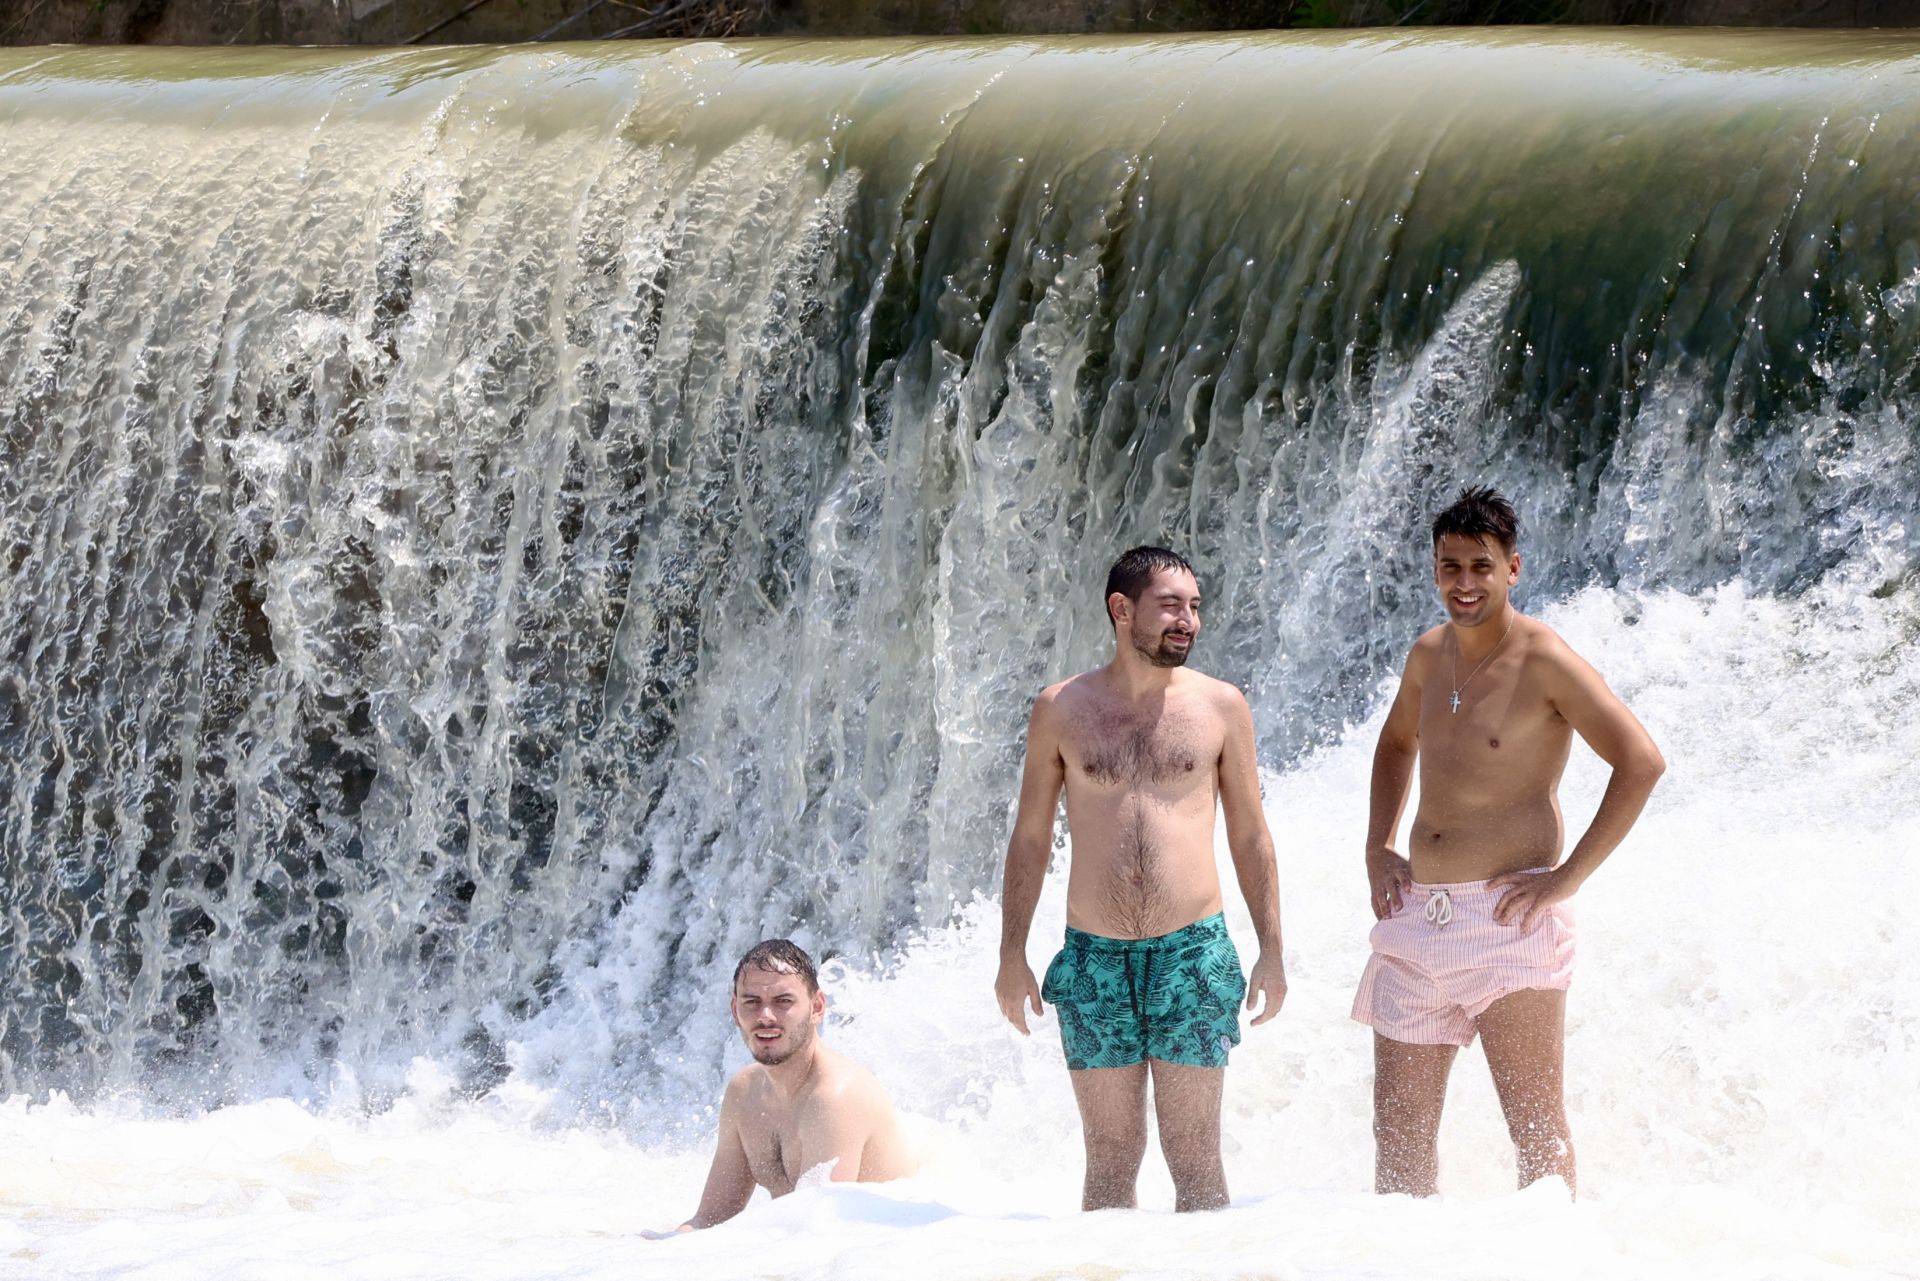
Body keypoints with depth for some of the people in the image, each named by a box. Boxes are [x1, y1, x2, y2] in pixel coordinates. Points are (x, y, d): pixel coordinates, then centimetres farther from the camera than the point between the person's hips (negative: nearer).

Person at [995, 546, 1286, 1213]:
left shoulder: (1220, 706, 6)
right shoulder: (1062, 709, 5)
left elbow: (1250, 836, 11)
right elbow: (1029, 838, 10)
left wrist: (1271, 950, 6)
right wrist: (1012, 955, 6)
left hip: (1193, 952, 0)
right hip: (1094, 958, 0)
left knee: (1195, 1158, -1)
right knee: (1110, 1159, 4)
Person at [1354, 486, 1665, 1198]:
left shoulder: (1543, 660, -9)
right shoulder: (1430, 655, 12)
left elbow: (1641, 762, -16)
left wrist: (1567, 879, -17)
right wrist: (1377, 849, 18)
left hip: (1508, 919, -7)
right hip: (1417, 918, 7)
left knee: (1536, 1126, -4)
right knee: (1399, 1127, 8)